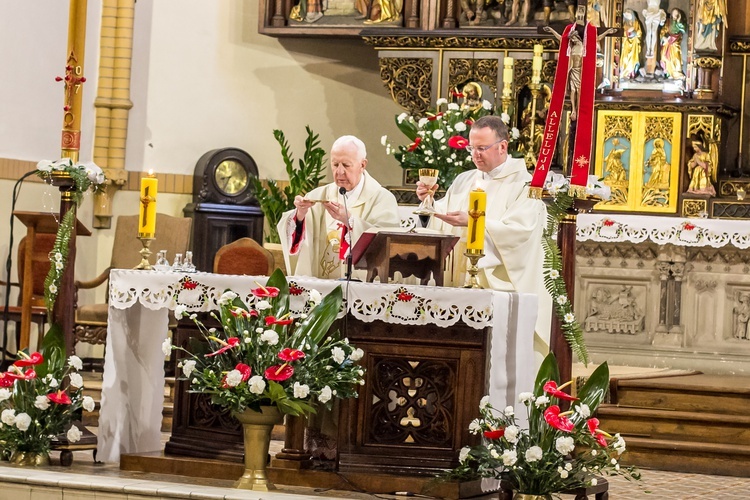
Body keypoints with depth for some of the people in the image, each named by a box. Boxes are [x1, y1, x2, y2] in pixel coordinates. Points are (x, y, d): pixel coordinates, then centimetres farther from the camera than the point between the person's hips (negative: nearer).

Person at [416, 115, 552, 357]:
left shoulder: (523, 184, -2)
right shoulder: (464, 181, 17)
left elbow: (520, 230, -17)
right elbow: (443, 225, 13)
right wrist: (430, 203, -6)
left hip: (502, 283, -5)